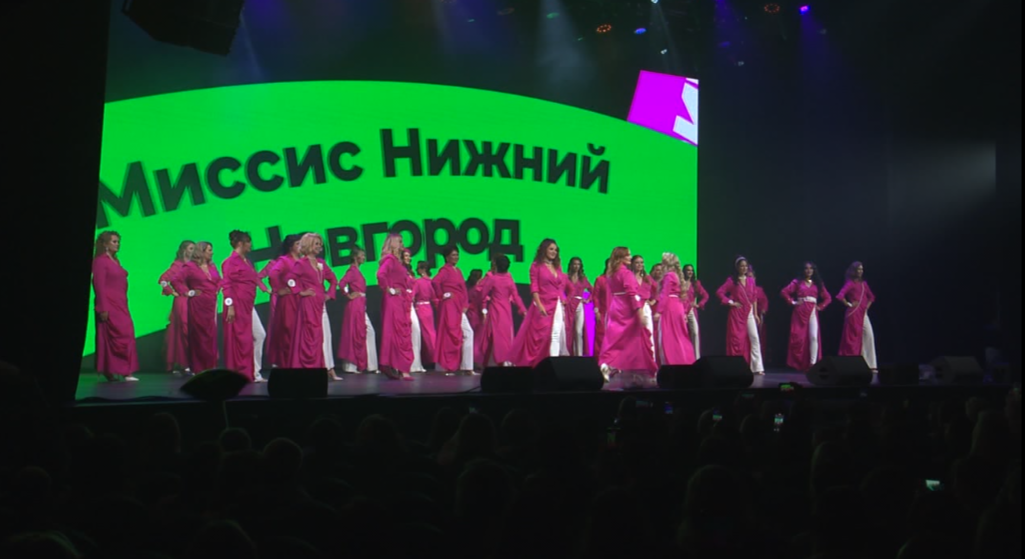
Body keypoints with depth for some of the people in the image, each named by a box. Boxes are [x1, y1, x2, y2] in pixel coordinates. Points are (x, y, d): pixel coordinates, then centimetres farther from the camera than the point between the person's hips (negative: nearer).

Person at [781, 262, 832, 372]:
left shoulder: (817, 284, 13)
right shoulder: (797, 282, 6)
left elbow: (828, 298, 18)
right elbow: (784, 292, 0)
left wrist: (820, 306, 6)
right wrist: (793, 302, -5)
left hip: (812, 313, 2)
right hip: (800, 312, -2)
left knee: (814, 337, -11)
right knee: (798, 338, -2)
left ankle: (813, 364, -10)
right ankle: (798, 364, 6)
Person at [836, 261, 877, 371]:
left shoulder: (864, 283, 13)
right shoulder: (850, 283, -7)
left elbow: (871, 296, 26)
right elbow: (840, 296, -19)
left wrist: (868, 305, 11)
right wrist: (849, 304, -9)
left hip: (863, 314, 6)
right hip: (853, 314, -6)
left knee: (869, 335, -2)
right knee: (853, 337, -2)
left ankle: (870, 364, 1)